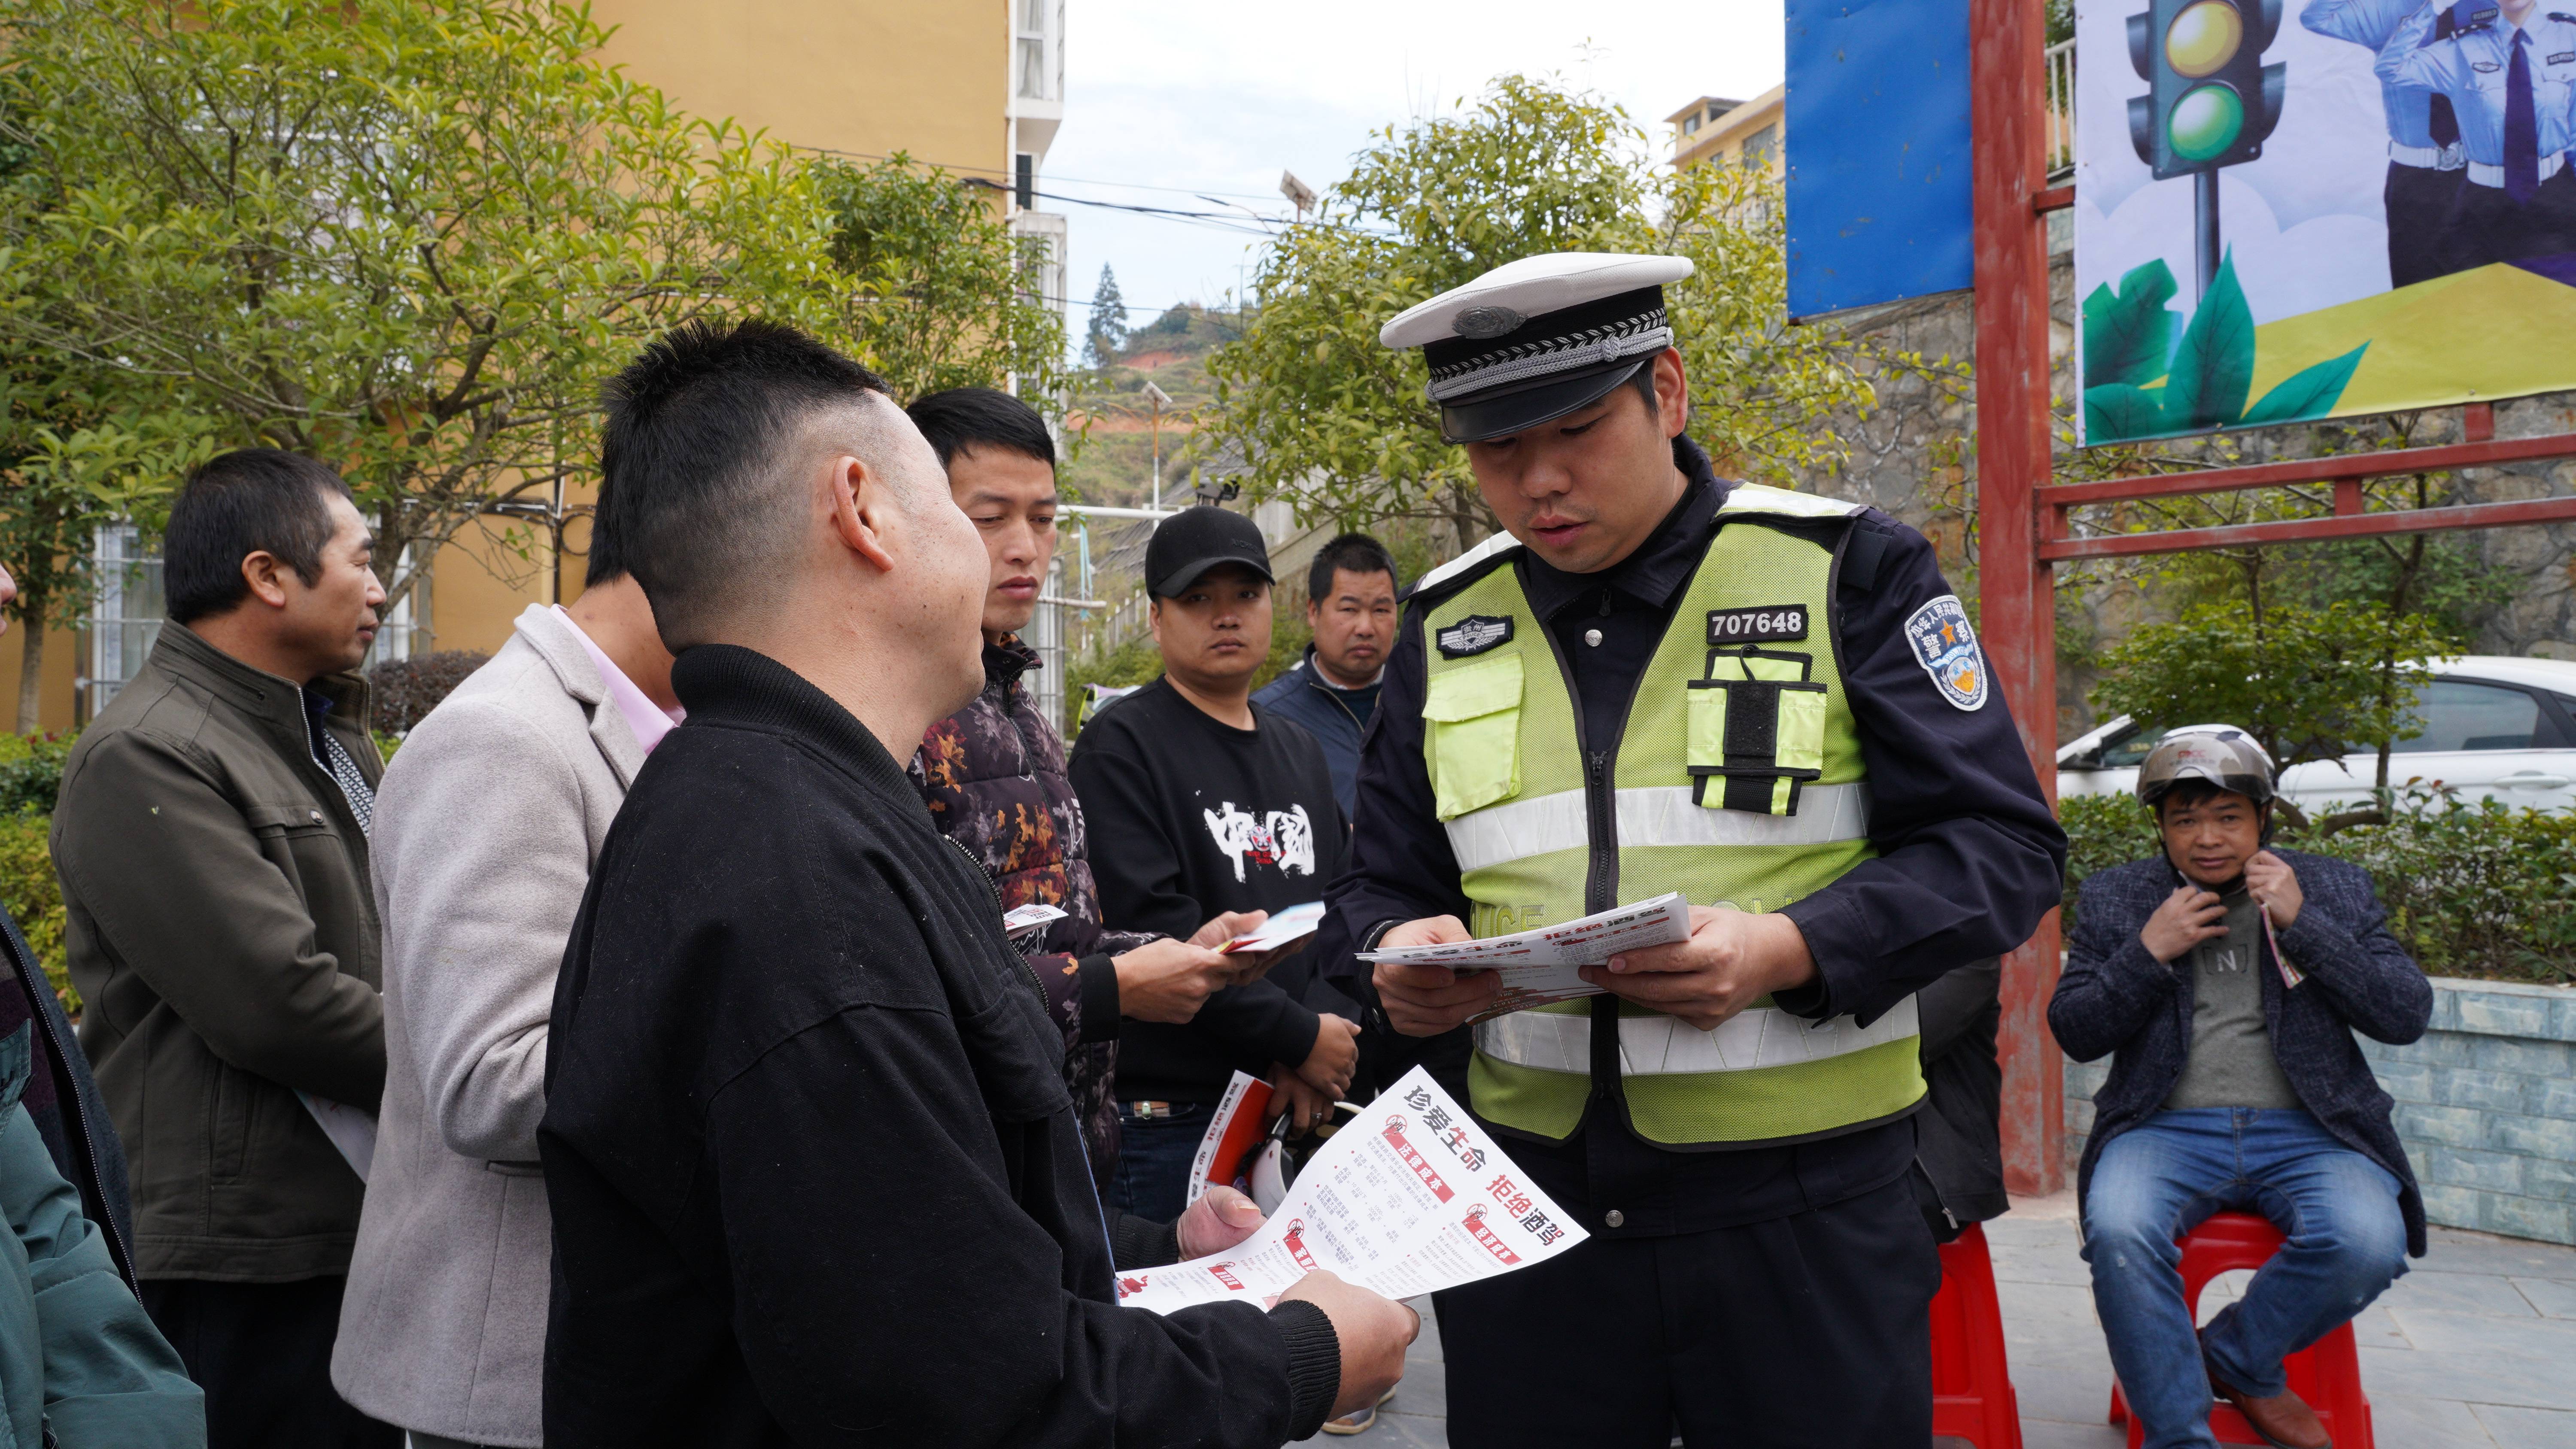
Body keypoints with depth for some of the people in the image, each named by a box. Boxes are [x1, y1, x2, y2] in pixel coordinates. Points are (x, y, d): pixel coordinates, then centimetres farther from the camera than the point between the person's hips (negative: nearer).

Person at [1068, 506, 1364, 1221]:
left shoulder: (1301, 753, 16)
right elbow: (1151, 924, -17)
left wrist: (1323, 1060, -5)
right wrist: (1300, 1036, -15)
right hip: (1171, 1115, -6)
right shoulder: (1120, 746, -7)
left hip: (1298, 1108, 6)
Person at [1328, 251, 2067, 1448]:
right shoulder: (1446, 623, 8)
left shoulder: (1844, 570, -3)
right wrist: (1399, 956, -9)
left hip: (1802, 1213, -3)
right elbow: (1382, 883, 15)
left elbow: (1999, 845, -5)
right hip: (1527, 1205, 4)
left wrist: (1790, 951, -22)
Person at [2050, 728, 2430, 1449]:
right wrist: (2148, 951, -8)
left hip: (2306, 1131, 1)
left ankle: (2232, 1358, -2)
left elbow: (2408, 1017, 2)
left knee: (2368, 1242, -30)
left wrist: (2302, 923, -8)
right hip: (2168, 1127, -1)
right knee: (2118, 1229, -33)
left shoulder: (2336, 890, 12)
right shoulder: (2116, 897, 11)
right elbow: (2074, 1032, 6)